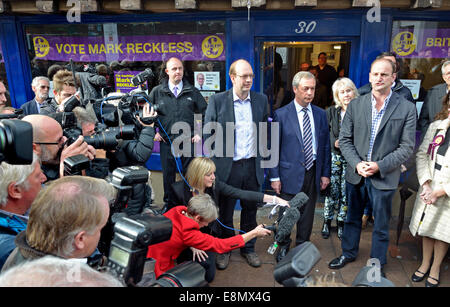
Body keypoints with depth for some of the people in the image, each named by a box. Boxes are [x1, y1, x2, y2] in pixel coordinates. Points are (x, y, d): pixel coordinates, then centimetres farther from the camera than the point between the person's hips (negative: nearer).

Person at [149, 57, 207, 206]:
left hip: (189, 141, 0)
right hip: (167, 142, 0)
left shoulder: (193, 91, 5)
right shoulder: (157, 91, 4)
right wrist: (154, 132, 3)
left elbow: (205, 113, 9)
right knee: (168, 175, 12)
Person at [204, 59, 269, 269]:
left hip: (253, 166, 3)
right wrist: (213, 162, -6)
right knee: (225, 211, 12)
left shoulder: (261, 100, 5)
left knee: (250, 210, 16)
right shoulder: (217, 100, -5)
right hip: (227, 167, -2)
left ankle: (248, 248, 36)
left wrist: (264, 158, 7)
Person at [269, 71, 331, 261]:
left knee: (307, 213, 15)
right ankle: (284, 246, 30)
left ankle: (302, 245, 35)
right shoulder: (281, 115, -5)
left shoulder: (321, 114, 6)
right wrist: (274, 176, -8)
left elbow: (325, 146, 9)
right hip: (290, 174, -3)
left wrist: (325, 173, 6)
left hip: (313, 173, 3)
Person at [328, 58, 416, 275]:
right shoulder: (355, 105, 1)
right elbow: (344, 139, 1)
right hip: (356, 174, 2)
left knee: (381, 225, 12)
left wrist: (379, 166, -17)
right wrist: (357, 164, -13)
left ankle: (378, 263, 33)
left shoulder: (406, 109, -5)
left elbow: (406, 147, -7)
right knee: (352, 218, 20)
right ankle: (349, 253, 41)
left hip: (384, 177, -2)